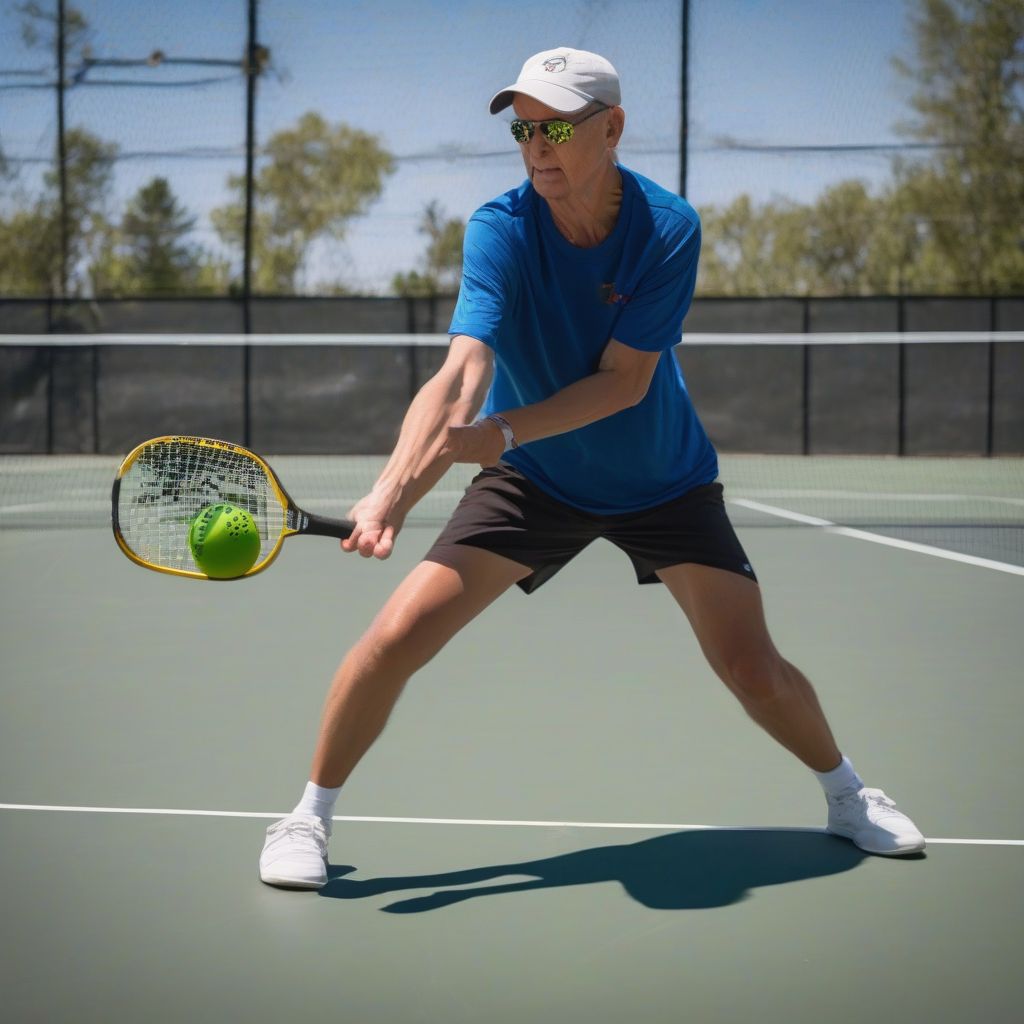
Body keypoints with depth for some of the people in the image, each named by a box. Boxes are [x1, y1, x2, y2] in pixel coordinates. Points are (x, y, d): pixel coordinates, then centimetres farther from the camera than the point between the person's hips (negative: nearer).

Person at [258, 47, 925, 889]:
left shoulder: (669, 228, -21)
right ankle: (311, 815, 5)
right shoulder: (500, 229, -22)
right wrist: (396, 486, -50)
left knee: (753, 669, -3)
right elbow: (465, 369, -35)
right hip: (532, 478, 0)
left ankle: (846, 793, 28)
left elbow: (624, 380, -24)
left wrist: (501, 432, -36)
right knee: (397, 636, -15)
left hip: (663, 480, 0)